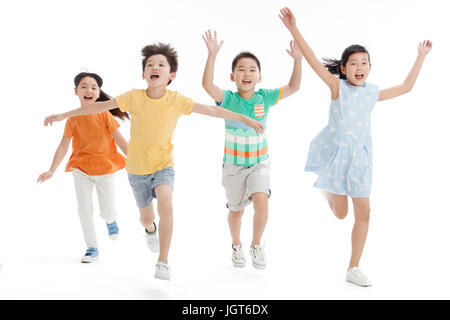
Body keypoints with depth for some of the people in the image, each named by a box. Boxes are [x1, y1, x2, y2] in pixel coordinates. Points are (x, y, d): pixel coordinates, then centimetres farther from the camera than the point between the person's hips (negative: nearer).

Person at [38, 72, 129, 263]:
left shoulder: (105, 114, -8)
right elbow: (63, 146, 0)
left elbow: (119, 139, -5)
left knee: (108, 212, 0)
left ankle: (110, 220, 38)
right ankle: (92, 248, 14)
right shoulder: (73, 118, -3)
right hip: (81, 168, 1)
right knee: (84, 210, -1)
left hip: (105, 168, -1)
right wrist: (51, 170, -5)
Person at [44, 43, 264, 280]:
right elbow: (101, 106, -9)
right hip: (137, 167, 1)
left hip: (163, 165, -1)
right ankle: (150, 229, 55)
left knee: (166, 204, -28)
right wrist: (63, 115, -7)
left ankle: (163, 262, -13)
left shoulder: (176, 100, -14)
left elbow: (211, 110, -10)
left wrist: (245, 119, -9)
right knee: (146, 218, 14)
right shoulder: (134, 97, -15)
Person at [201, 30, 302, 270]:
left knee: (261, 201, -20)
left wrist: (298, 60, -22)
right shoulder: (228, 99, -14)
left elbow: (293, 87, -9)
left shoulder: (264, 97, -7)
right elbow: (207, 85, -31)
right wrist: (212, 55, -40)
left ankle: (256, 245, 6)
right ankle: (236, 245, 41)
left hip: (259, 162, 1)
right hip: (233, 164, 0)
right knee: (236, 210, 12)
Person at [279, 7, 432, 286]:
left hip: (360, 155, 4)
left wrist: (422, 56, 19)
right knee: (341, 214, 1)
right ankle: (329, 191, 40)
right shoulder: (338, 87, -7)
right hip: (337, 151, -4)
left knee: (364, 211, 2)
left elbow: (406, 87, 17)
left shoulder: (373, 93, 5)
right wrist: (294, 30, -27)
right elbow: (314, 61, -18)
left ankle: (354, 268, 15)